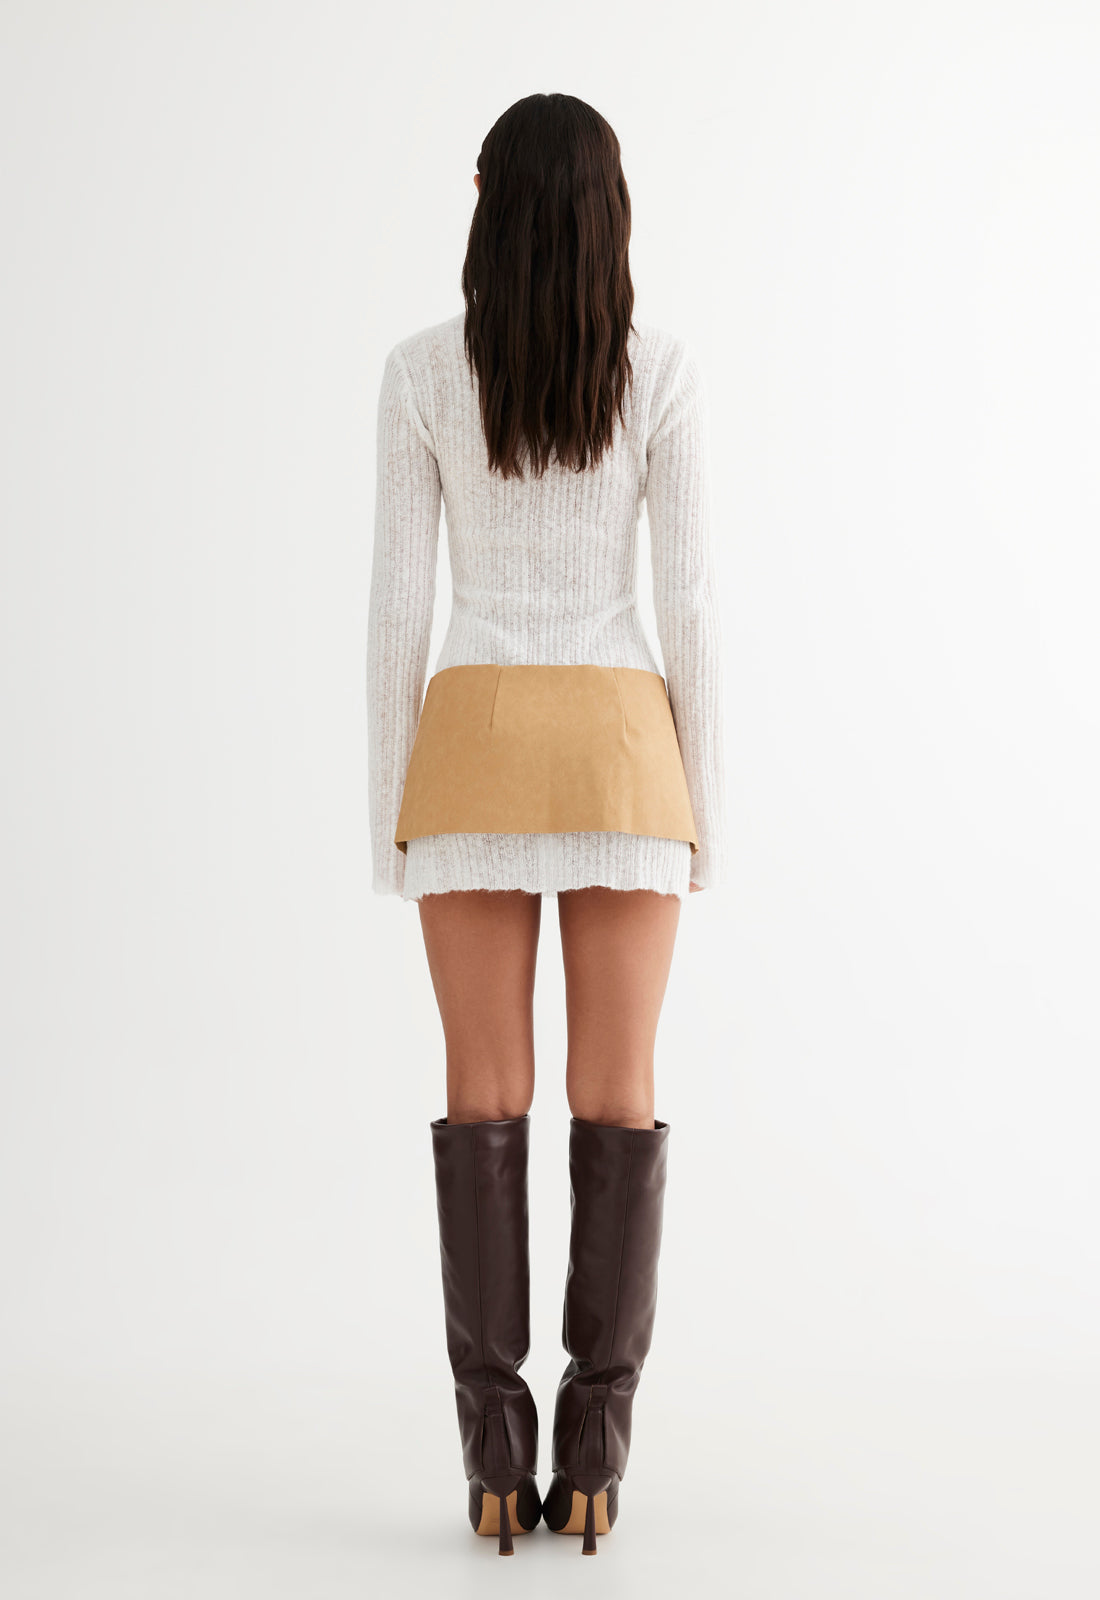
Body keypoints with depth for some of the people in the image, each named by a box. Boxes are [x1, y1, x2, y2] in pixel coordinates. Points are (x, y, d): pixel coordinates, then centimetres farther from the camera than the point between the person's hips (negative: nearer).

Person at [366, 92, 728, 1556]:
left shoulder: (421, 374, 0)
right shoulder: (663, 371, -1)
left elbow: (398, 603, -2)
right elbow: (688, 600, -3)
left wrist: (391, 802, 5)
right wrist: (707, 803, 4)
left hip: (475, 743, 0)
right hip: (619, 746, 0)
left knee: (486, 1095, 3)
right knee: (617, 1097, 3)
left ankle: (497, 1449, 2)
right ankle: (595, 1450, 2)